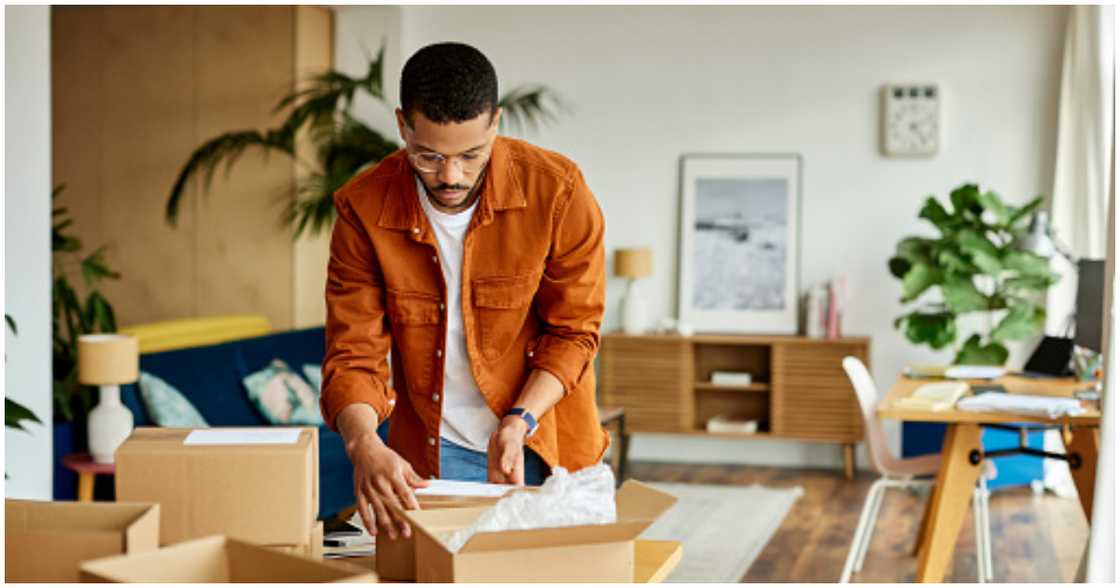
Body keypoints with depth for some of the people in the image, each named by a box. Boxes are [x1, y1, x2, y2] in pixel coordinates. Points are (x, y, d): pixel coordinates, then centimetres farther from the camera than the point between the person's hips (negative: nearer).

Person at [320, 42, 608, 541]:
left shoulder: (558, 190, -16)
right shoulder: (363, 209, -13)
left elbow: (574, 331, -8)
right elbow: (354, 353, -13)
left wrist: (520, 421, -21)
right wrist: (364, 445, -32)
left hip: (545, 445, 0)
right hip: (430, 454, 0)